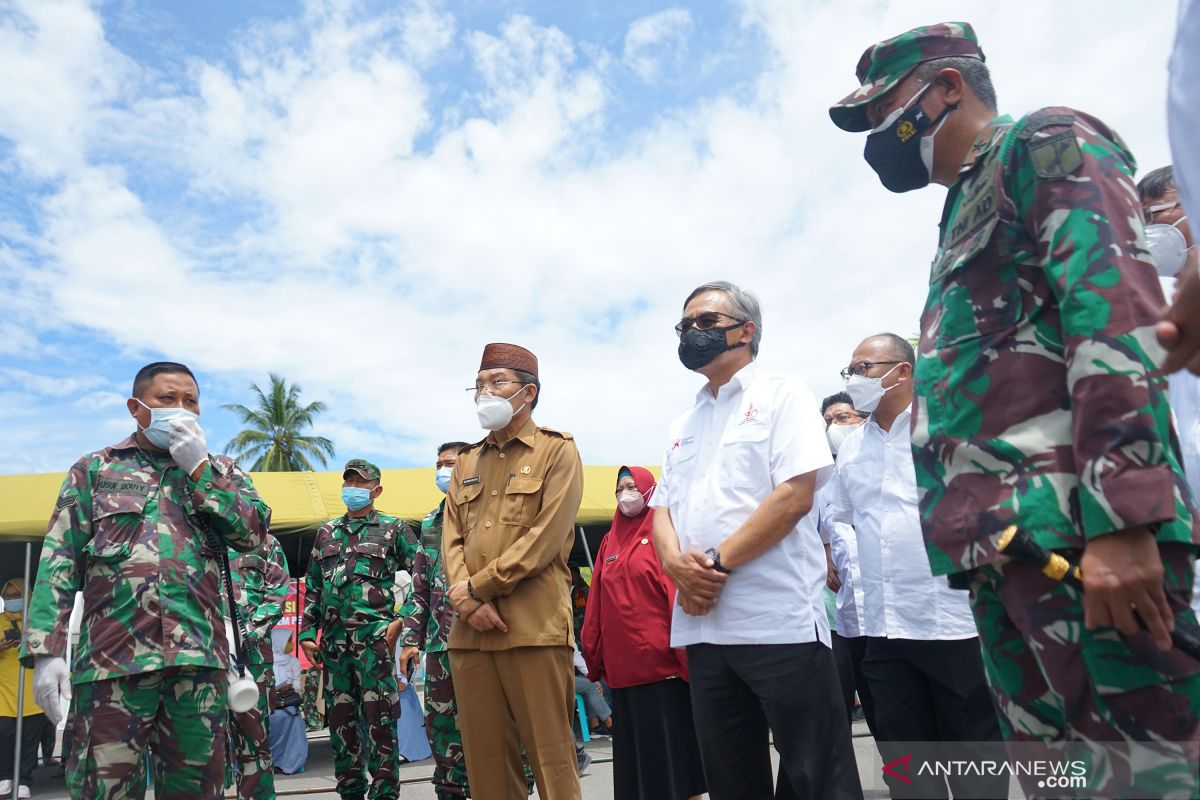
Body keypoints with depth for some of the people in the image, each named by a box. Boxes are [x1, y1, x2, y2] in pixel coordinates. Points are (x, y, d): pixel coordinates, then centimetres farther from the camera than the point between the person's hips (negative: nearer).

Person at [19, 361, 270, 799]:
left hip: (199, 657, 2)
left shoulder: (220, 471, 16)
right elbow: (59, 559, 5)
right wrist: (46, 648, -6)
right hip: (113, 659, -1)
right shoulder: (94, 469, 13)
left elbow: (254, 530, -1)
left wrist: (199, 467, -4)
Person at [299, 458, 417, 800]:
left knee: (379, 718, -5)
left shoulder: (394, 528, 5)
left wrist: (402, 619, -5)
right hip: (333, 639, 5)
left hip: (375, 636, -5)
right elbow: (312, 586, 18)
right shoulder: (327, 532, 17)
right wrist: (307, 631, 11)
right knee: (340, 717, 10)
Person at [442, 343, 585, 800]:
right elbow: (451, 540, 11)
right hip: (470, 629, 6)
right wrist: (468, 600, -7)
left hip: (534, 626, -5)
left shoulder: (557, 451, 2)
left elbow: (545, 538, -9)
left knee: (550, 756, -1)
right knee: (483, 758, 10)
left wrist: (478, 586, -9)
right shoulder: (466, 462, 20)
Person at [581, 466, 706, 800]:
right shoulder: (609, 541, 15)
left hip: (662, 660, -6)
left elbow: (679, 590, -12)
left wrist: (685, 652, -18)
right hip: (622, 664, 6)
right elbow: (597, 603, 14)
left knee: (670, 743, 0)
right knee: (634, 745, 11)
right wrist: (593, 652, 9)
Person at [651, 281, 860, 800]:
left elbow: (795, 494, -12)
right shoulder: (683, 425, 20)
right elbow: (662, 508, 14)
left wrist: (718, 562, -14)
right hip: (701, 625, 6)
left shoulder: (781, 396, 1)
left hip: (778, 621, -6)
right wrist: (674, 560, -8)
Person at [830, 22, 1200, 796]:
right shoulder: (969, 214, 29)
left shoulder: (1046, 146, 3)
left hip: (1078, 529, -9)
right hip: (1009, 541, 9)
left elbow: (1115, 311, -13)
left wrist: (1122, 517, -23)